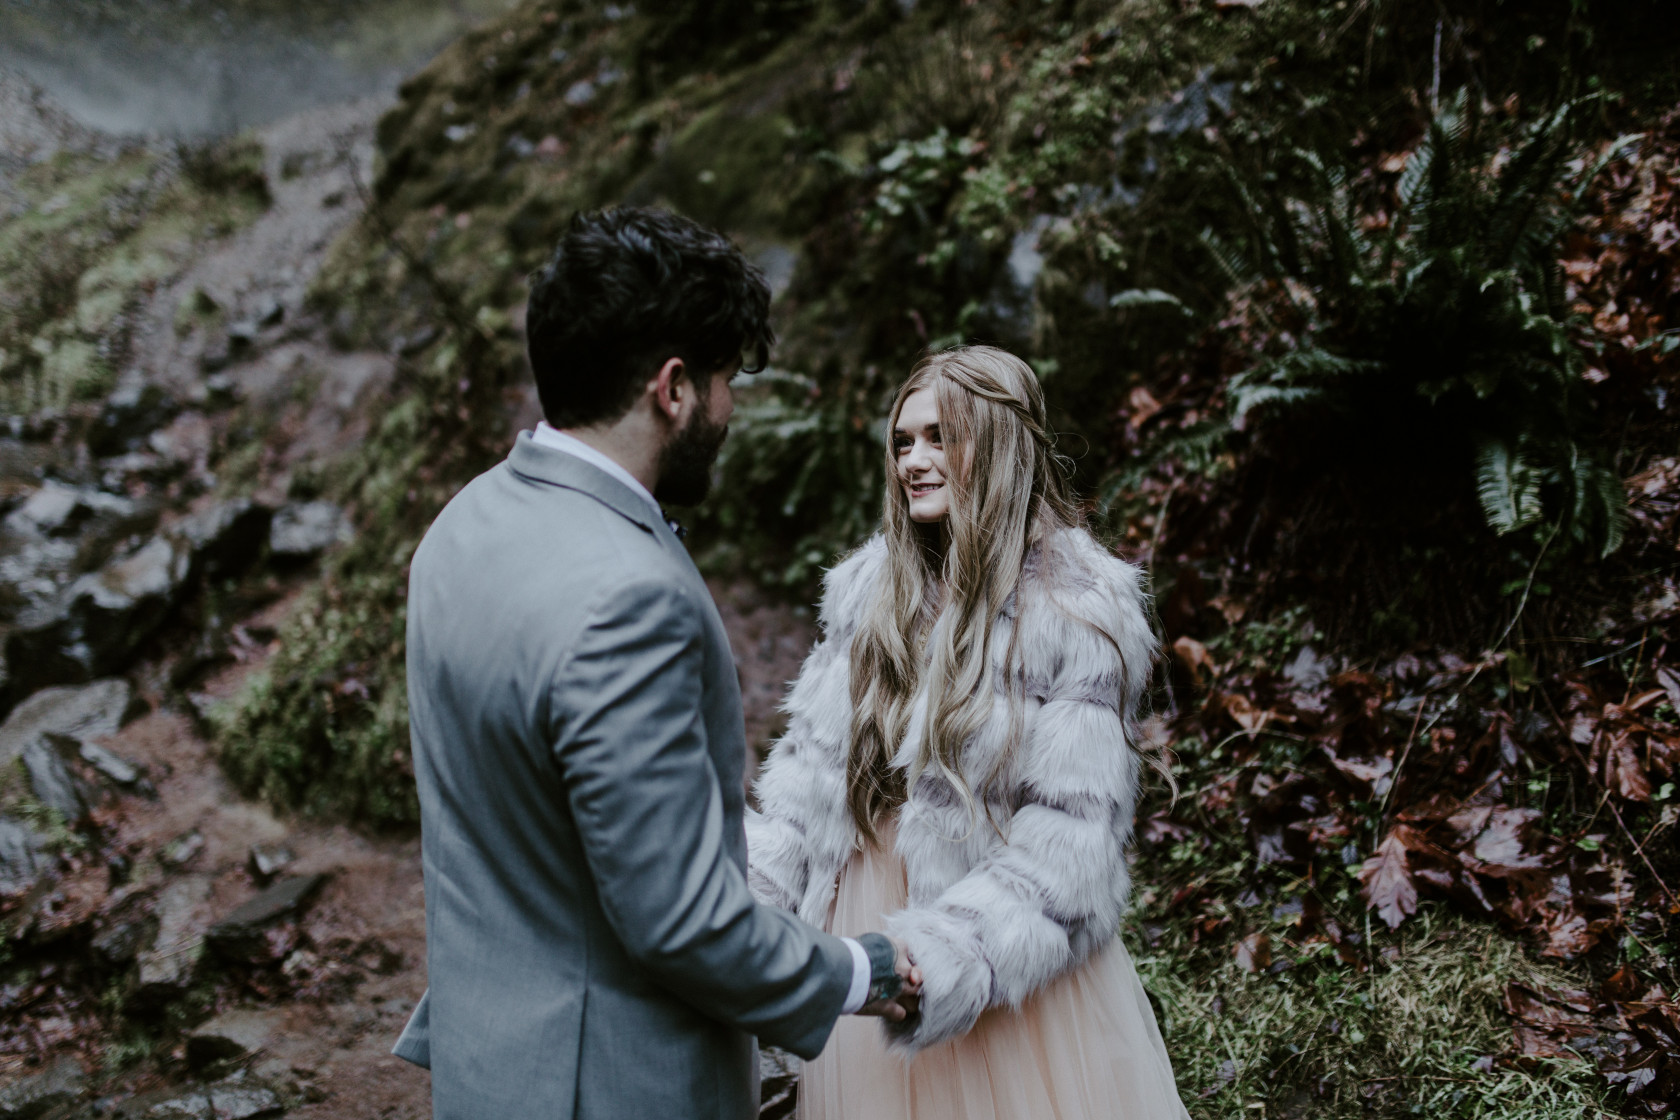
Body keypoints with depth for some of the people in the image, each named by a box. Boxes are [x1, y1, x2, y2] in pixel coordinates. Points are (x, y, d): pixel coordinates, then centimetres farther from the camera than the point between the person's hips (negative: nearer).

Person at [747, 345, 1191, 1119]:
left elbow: (1074, 830, -16)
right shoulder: (870, 584, 3)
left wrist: (948, 954, -26)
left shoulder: (1079, 611, -12)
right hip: (862, 926, 5)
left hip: (1006, 967, -4)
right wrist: (745, 900, -4)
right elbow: (812, 760, 8)